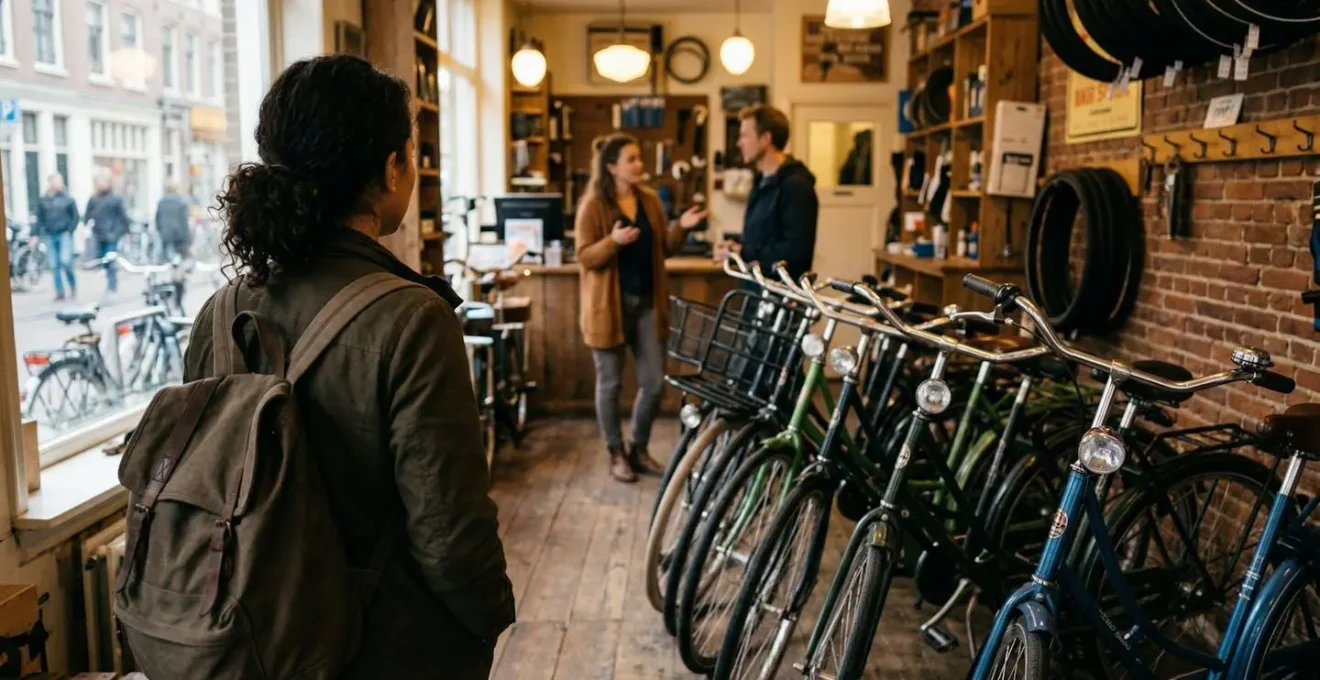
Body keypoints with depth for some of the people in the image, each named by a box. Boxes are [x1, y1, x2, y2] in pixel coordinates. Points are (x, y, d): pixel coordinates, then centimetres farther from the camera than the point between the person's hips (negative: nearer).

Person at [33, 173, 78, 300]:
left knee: (66, 261, -16)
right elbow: (40, 219, 11)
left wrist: (70, 230, -6)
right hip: (50, 236, 3)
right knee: (54, 266, 2)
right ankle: (59, 291, 8)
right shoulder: (42, 201, 7)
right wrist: (38, 234, 4)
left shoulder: (67, 199, 1)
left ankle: (73, 285, 7)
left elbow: (75, 216, 4)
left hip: (64, 235, -3)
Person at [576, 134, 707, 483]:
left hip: (648, 303, 5)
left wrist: (681, 228, -7)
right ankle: (616, 454, 20)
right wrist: (613, 241, -28)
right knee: (610, 382, 5)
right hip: (610, 305, -5)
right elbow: (585, 258, -12)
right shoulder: (593, 205, -8)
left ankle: (639, 448, 25)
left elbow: (665, 248, 11)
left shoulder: (650, 199, 8)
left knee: (654, 382, 6)